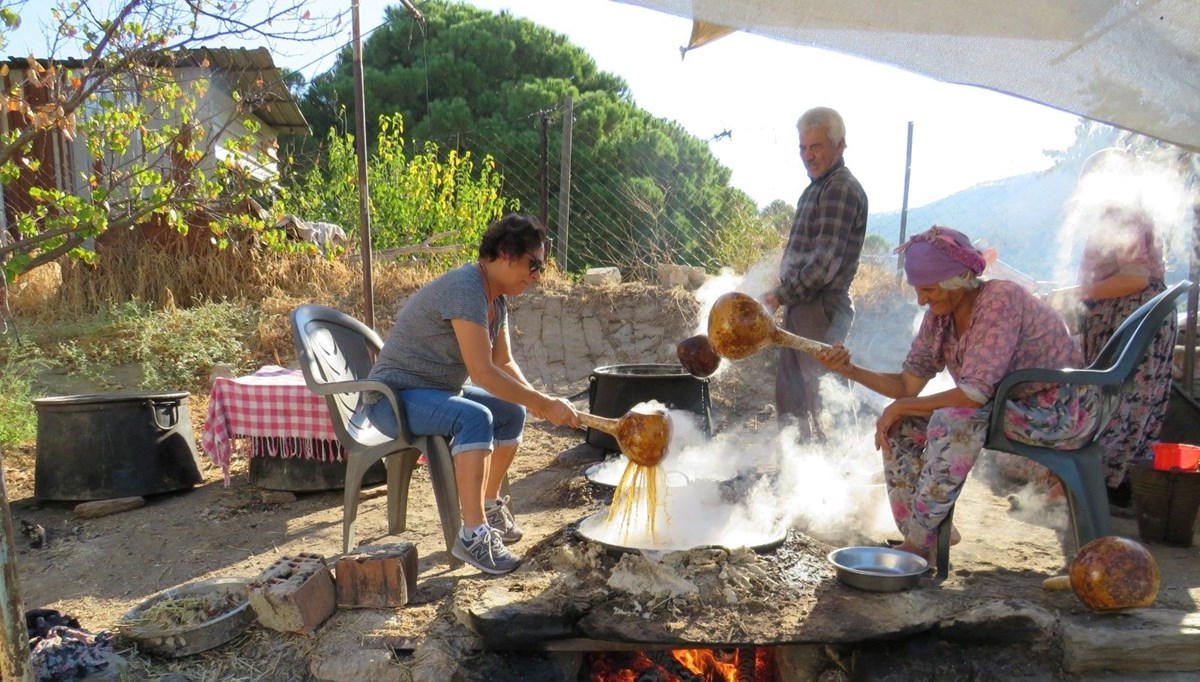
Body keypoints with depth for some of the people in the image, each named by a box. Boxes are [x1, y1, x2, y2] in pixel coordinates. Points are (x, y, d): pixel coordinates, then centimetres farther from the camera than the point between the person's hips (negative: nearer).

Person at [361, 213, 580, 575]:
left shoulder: (497, 298, 6)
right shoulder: (465, 288, -25)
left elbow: (504, 362, 11)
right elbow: (483, 372, -31)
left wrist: (536, 399, -7)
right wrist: (544, 404, -26)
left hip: (438, 392, 10)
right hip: (393, 396, -10)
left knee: (513, 413, 10)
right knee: (475, 418, -33)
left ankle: (489, 505, 25)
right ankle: (473, 535, -29)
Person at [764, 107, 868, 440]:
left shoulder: (842, 189, -13)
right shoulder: (815, 188, 17)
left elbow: (826, 262, -20)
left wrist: (780, 296, -15)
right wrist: (785, 294, 12)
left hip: (822, 309, -10)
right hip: (801, 307, 10)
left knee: (822, 396, -4)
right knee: (791, 395, 16)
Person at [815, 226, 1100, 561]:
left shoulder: (1001, 299, -25)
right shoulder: (939, 316, -2)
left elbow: (973, 394, -31)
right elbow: (908, 384, -2)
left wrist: (899, 407, -22)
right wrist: (850, 370, -16)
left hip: (1058, 413, -8)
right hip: (1003, 407, 8)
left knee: (954, 418, -32)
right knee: (900, 425, -7)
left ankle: (918, 543, -21)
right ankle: (931, 534, 0)